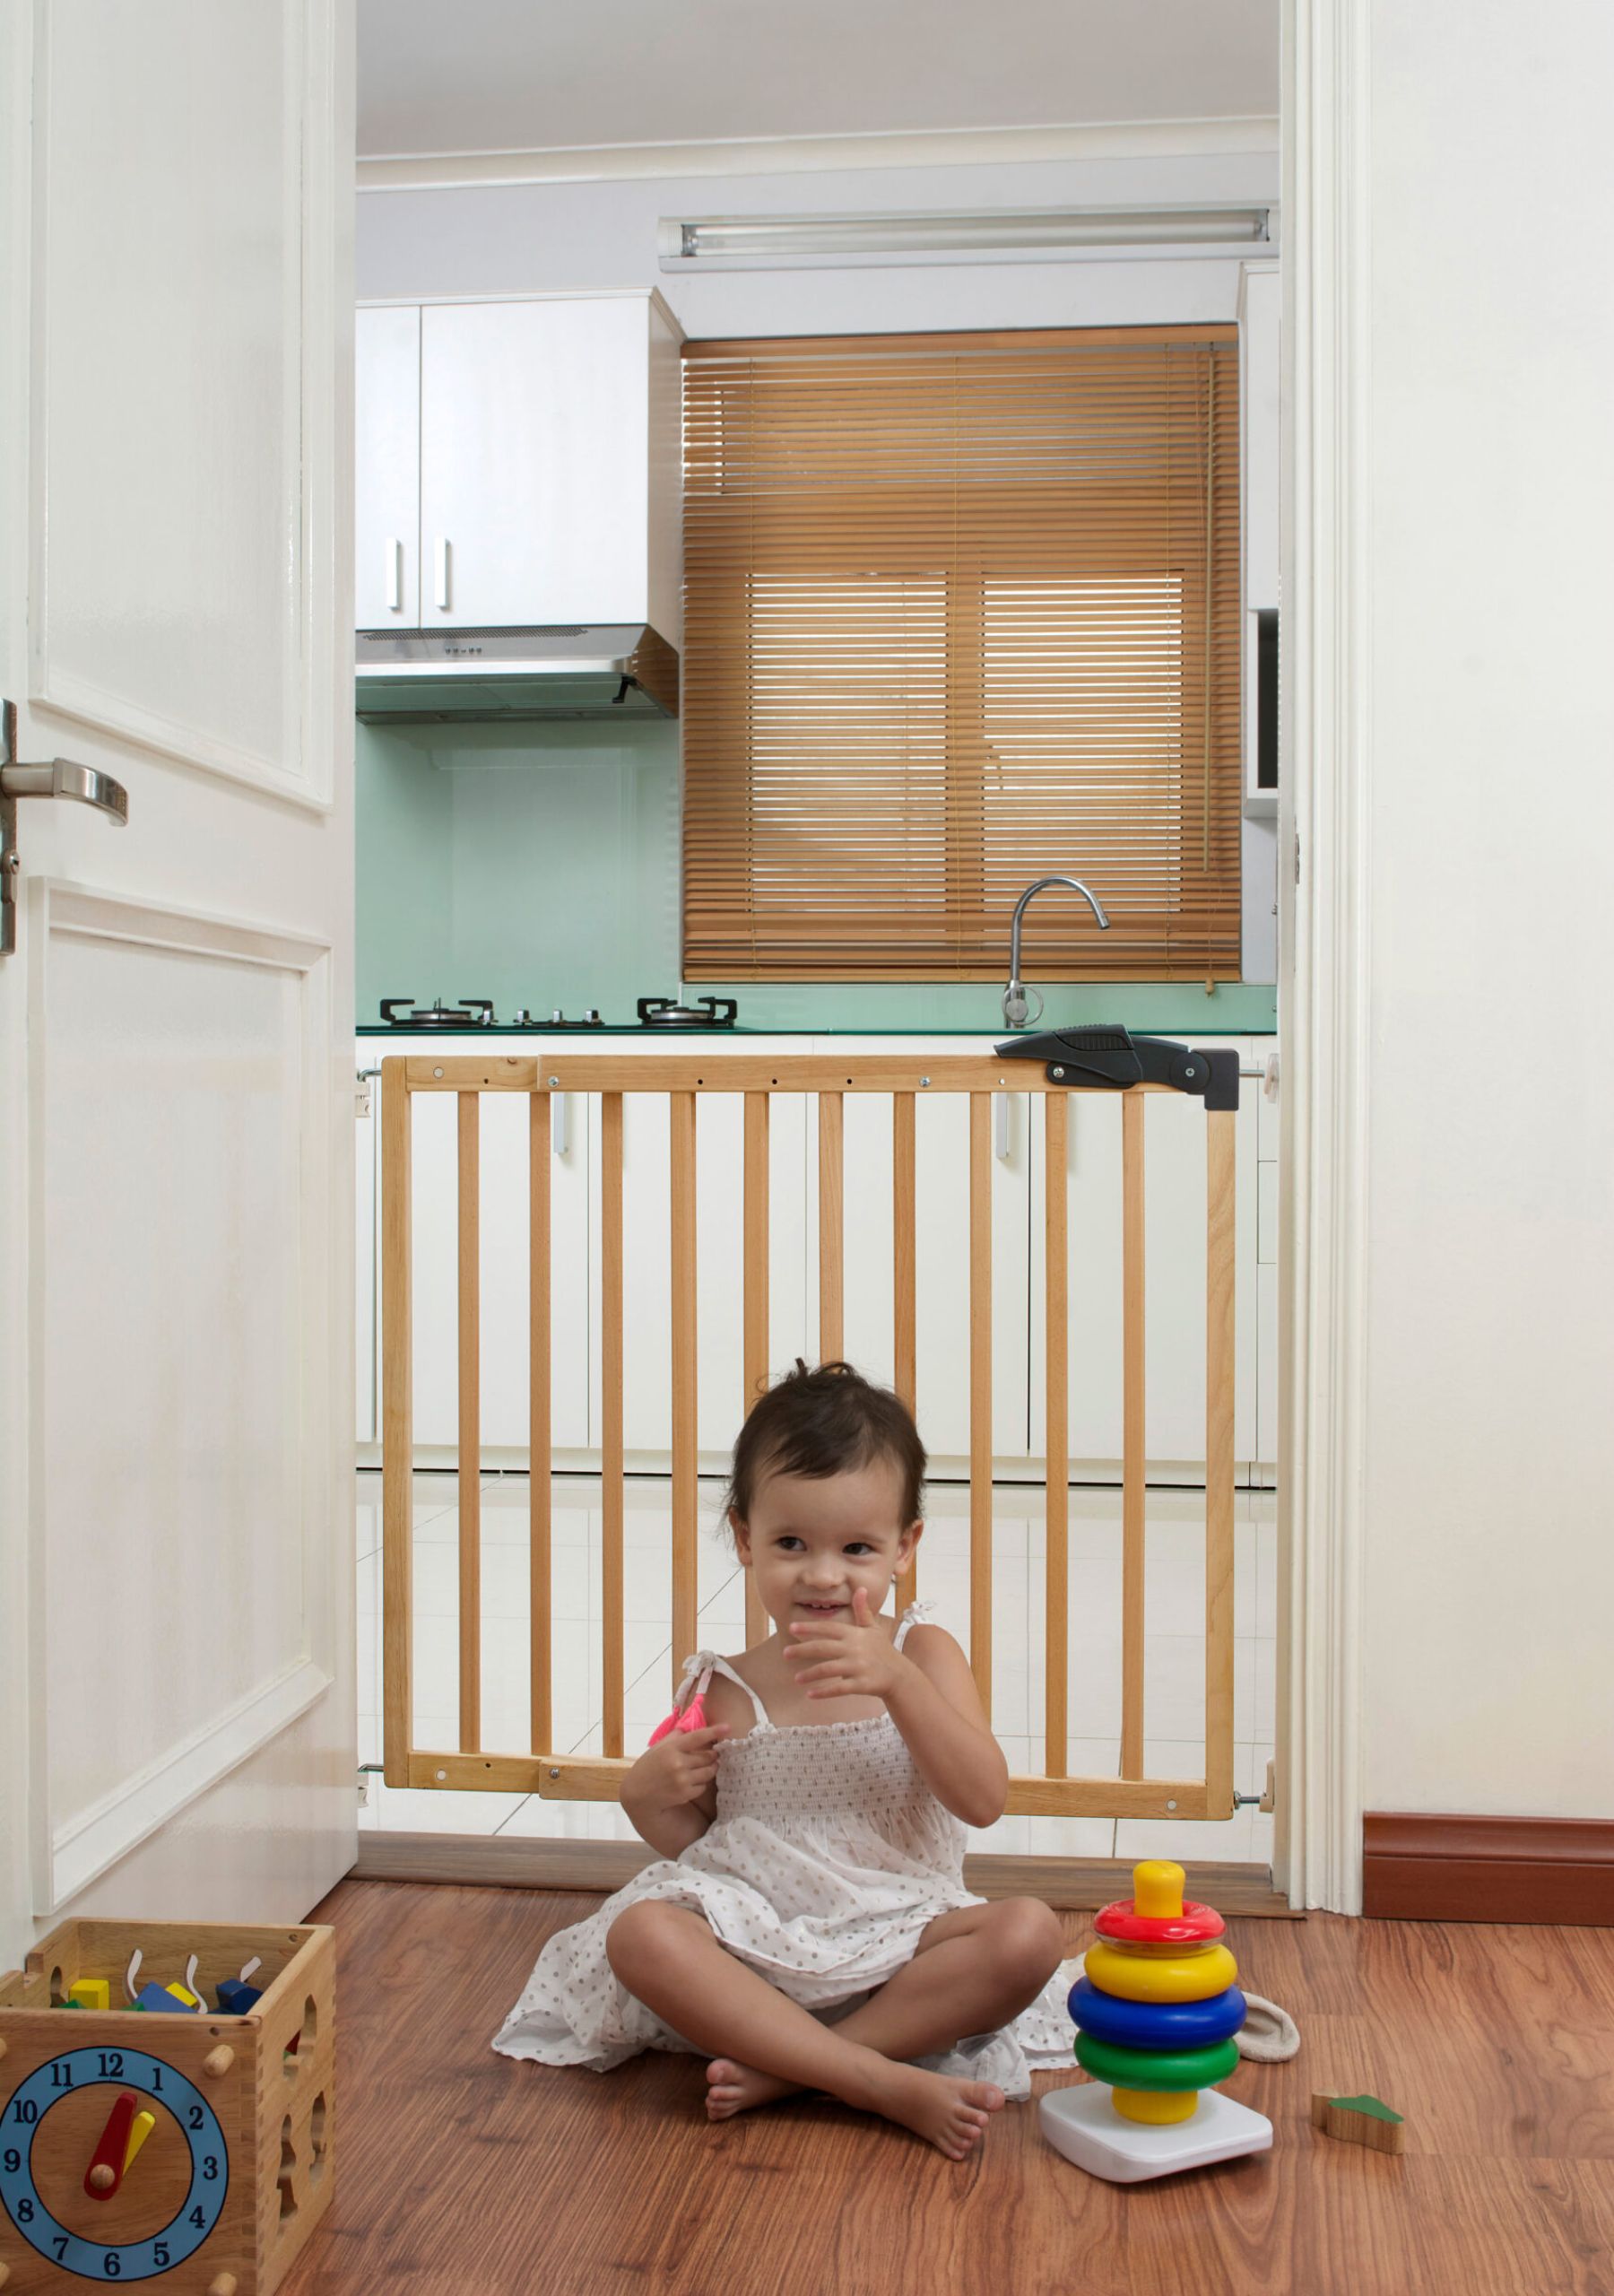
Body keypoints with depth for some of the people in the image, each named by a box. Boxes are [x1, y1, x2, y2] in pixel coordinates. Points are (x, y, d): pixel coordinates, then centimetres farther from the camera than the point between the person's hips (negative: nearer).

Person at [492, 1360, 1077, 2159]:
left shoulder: (921, 1654, 2)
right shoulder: (723, 1691, 5)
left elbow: (984, 1801, -11)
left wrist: (898, 1683, -24)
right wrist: (648, 1797, -9)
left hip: (897, 1940, 0)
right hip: (752, 1938, 1)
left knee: (1028, 1933, -27)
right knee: (640, 1933, -28)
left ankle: (783, 2069, -25)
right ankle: (891, 2085, -30)